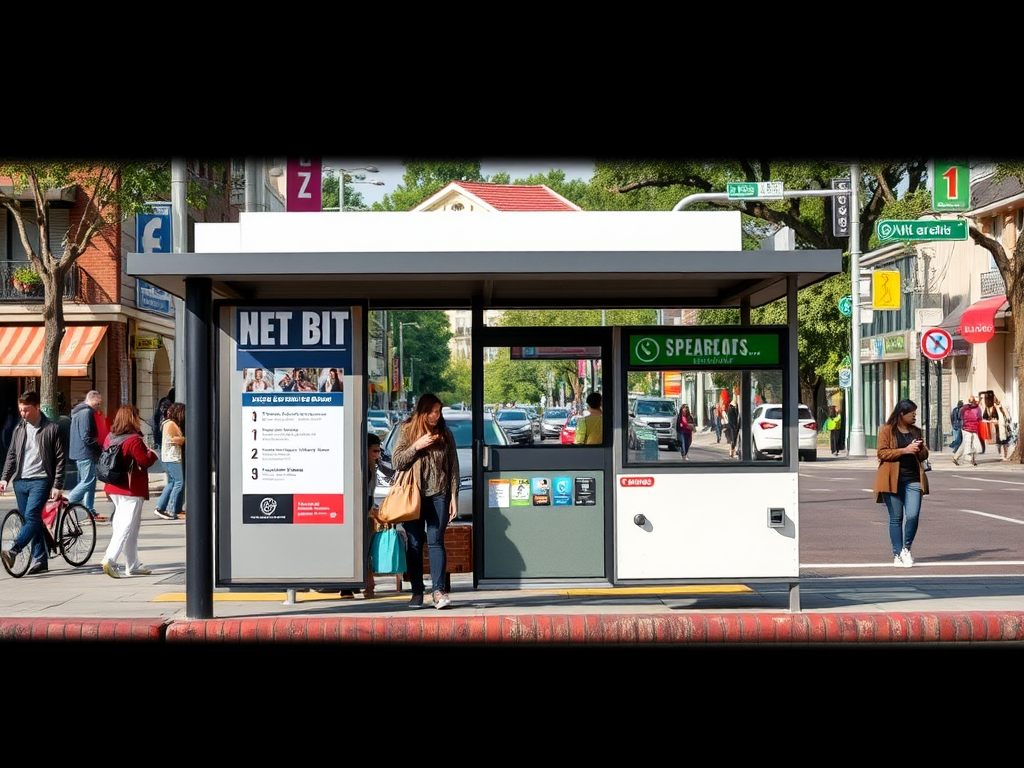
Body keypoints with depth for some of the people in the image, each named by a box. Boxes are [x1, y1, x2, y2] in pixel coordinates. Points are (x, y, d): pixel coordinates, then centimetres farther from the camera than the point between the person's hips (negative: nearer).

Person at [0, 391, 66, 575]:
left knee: (32, 517, -20)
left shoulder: (51, 428, -5)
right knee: (33, 521, 7)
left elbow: (60, 459, -5)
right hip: (20, 481, 6)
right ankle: (40, 561, 11)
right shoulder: (20, 428, 11)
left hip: (40, 480, -6)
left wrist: (57, 486, -9)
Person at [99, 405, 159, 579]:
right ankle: (110, 559, -21)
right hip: (132, 490, -8)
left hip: (114, 489, 9)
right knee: (128, 527, -7)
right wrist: (152, 453, 1)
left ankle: (133, 565, 21)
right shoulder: (134, 440, -16)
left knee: (120, 524, 15)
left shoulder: (110, 438, 7)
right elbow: (144, 461, -18)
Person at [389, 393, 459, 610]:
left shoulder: (445, 434, 8)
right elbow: (396, 462, -1)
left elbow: (453, 467, 8)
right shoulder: (407, 431, 4)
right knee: (414, 543, 3)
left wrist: (454, 496, 3)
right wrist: (416, 446, -13)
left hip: (438, 494, 0)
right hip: (412, 495, 0)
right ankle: (417, 592, 8)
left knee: (435, 541, -9)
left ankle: (439, 591, -12)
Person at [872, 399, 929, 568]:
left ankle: (906, 548, 12)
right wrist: (905, 450, -15)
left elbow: (924, 455, 20)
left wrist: (919, 449, -4)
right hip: (893, 480, -4)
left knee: (913, 516, -9)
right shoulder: (886, 430, 0)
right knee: (896, 518, 1)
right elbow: (882, 452, -9)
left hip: (913, 479, 4)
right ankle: (897, 554, 8)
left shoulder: (916, 431, 16)